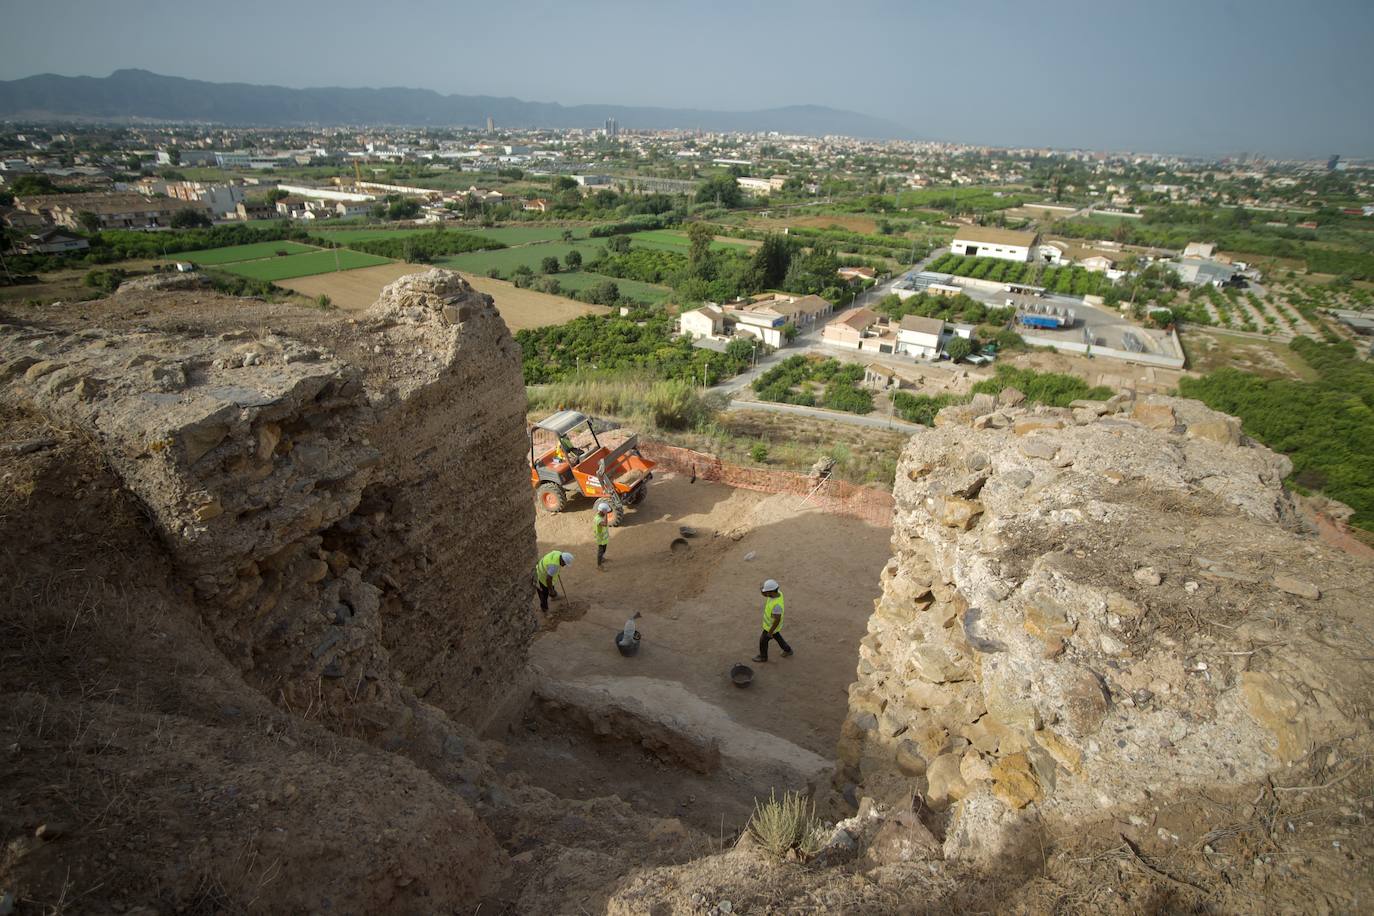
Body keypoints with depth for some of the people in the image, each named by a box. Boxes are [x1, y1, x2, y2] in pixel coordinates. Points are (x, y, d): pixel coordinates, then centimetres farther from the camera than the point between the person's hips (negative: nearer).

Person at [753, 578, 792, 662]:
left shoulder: (777, 605, -45)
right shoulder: (778, 592, -20)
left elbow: (777, 620, -34)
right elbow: (765, 594, -4)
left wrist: (770, 632, -20)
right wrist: (762, 590, -30)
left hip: (772, 625, -8)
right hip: (772, 621, 8)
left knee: (763, 640, 18)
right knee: (776, 636, 32)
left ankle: (763, 656, 44)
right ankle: (787, 650, 52)